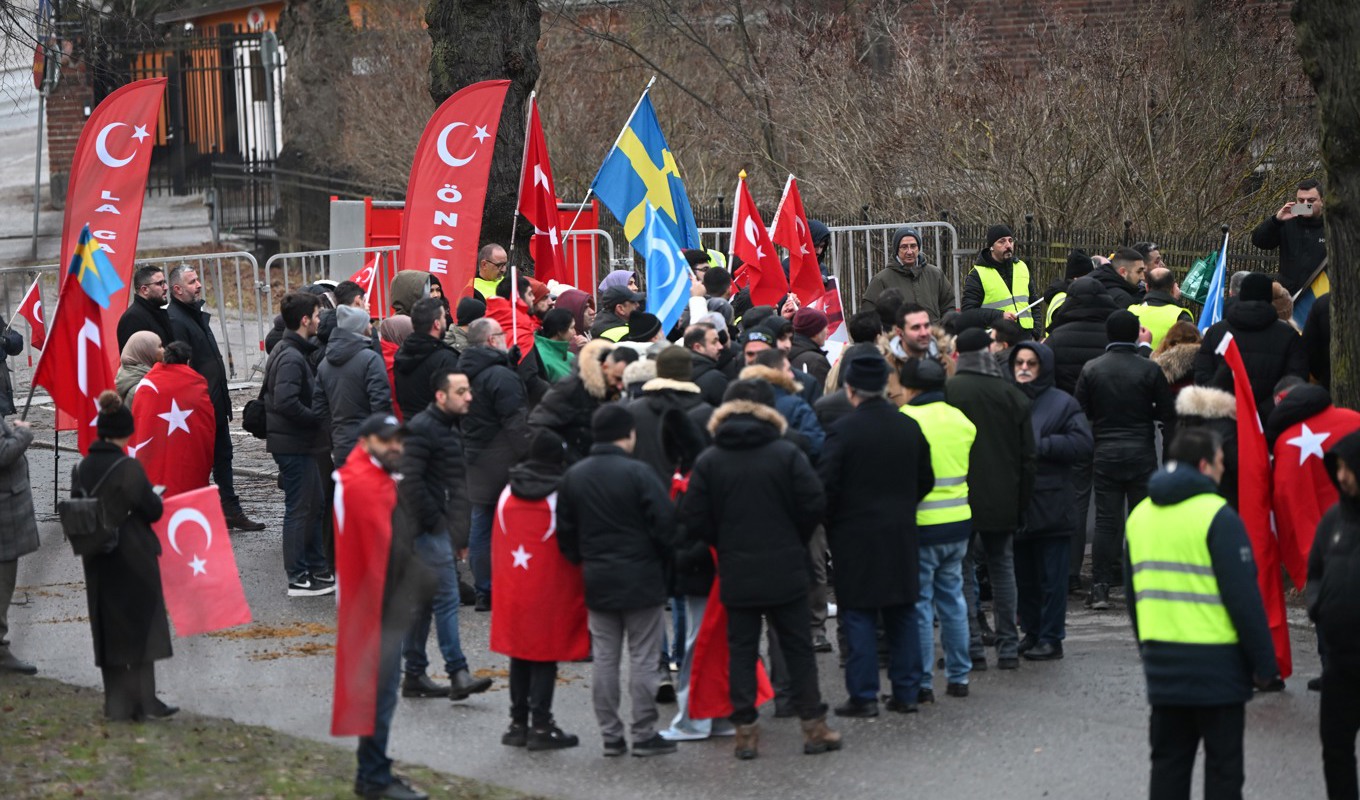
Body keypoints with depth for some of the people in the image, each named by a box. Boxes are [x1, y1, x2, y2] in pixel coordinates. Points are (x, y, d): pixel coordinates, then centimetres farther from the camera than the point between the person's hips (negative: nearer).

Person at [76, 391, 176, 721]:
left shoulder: (81, 469, 0)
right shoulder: (128, 468, -17)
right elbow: (152, 510, -14)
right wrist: (156, 498, 7)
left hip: (98, 563, 6)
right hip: (134, 560, -5)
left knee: (108, 630, 11)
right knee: (141, 628, 5)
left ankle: (117, 704, 14)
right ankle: (143, 703, 8)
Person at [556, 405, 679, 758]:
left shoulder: (573, 476, 5)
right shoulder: (638, 473, -14)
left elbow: (565, 531, 9)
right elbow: (665, 524, -15)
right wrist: (664, 559, 3)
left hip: (597, 582, 5)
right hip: (642, 581, -5)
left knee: (604, 659, 9)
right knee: (644, 658, 2)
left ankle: (610, 734, 11)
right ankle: (644, 734, 4)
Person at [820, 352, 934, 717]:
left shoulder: (843, 431, -14)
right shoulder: (910, 427, 3)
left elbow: (826, 486, -15)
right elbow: (926, 480, 11)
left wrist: (828, 523, 0)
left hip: (856, 536, -5)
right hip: (901, 533, 5)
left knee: (859, 616, 0)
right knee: (903, 612, 11)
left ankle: (864, 696, 0)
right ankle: (906, 692, 14)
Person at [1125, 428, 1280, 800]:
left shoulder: (1140, 515, 10)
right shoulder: (1218, 517, -13)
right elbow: (1244, 598, -14)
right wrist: (1264, 663, -7)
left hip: (1162, 661, 6)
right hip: (1216, 664, -6)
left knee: (1169, 759, 12)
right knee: (1223, 767, 2)